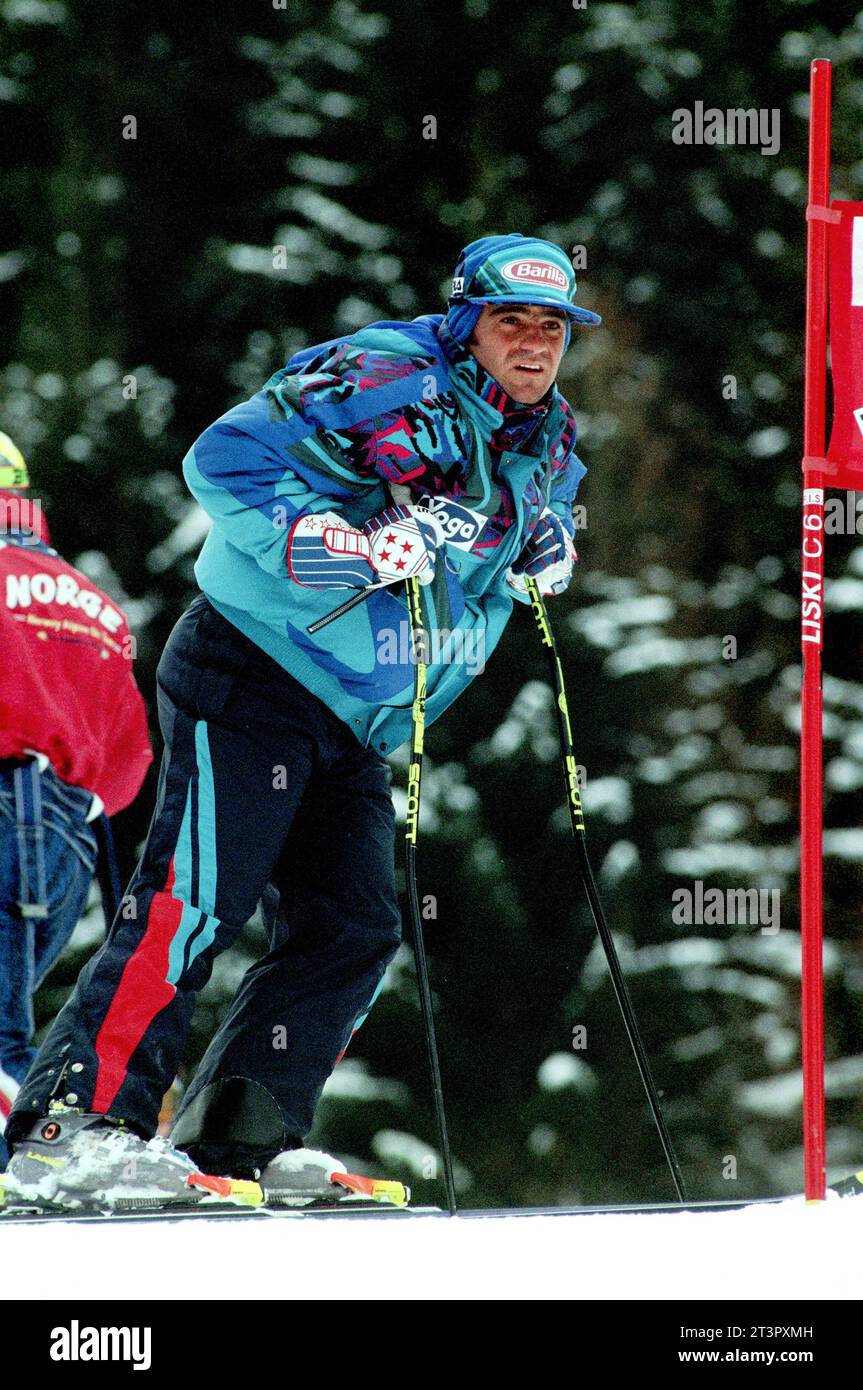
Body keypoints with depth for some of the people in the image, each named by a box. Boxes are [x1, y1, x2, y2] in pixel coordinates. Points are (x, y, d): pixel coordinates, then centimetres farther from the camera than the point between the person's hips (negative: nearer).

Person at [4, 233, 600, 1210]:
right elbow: (226, 460, -21)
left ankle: (236, 1139, 5)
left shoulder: (546, 442, 10)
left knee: (352, 930, 1)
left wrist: (546, 546, 7)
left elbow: (539, 510, 32)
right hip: (252, 685, -9)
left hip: (353, 724, 9)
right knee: (193, 904, -16)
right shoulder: (386, 384, -16)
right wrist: (349, 549, -28)